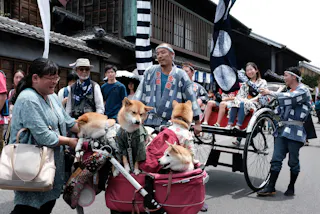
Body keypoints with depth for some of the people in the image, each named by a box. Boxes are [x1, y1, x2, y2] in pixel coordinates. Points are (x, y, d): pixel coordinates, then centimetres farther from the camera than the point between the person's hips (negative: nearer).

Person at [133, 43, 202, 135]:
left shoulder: (180, 75, 0)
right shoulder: (150, 71, 8)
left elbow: (191, 99, 1)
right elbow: (140, 93, 10)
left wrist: (197, 123, 0)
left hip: (169, 124, -2)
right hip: (147, 121, 2)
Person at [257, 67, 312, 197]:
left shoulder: (303, 90, -4)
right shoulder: (288, 92, 21)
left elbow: (290, 98, -23)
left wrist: (270, 93, -19)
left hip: (295, 131, -7)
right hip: (282, 129, 7)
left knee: (293, 161, 4)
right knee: (276, 159, 1)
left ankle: (291, 188, 18)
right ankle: (270, 187, 3)